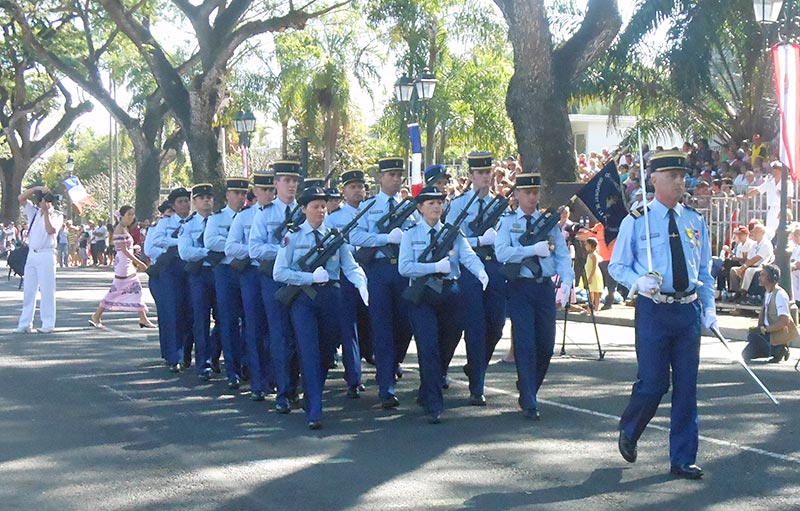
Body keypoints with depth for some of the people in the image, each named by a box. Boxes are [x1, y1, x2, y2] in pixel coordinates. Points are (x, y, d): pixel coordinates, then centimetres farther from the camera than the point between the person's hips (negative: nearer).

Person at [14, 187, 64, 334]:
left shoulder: (57, 216, -1)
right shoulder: (34, 212, 11)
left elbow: (50, 230, -17)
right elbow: (21, 198, 4)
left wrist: (46, 212, -19)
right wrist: (36, 188, -4)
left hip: (46, 255, -5)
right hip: (32, 254, 5)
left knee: (47, 290, -5)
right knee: (28, 290, 6)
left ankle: (48, 324, -1)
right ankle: (25, 324, 9)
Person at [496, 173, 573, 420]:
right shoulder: (508, 222, 4)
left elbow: (562, 255, 6)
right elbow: (501, 253, -11)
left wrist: (566, 282, -9)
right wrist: (534, 249, -15)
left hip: (545, 287, 3)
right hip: (520, 287, -3)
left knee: (546, 344, 7)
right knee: (525, 344, -7)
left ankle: (528, 391, 29)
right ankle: (529, 402, -2)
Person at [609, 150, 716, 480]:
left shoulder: (695, 221, 10)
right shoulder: (636, 221, -2)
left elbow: (704, 271, 16)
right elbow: (617, 266, 2)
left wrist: (709, 308, 6)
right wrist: (638, 282, -18)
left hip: (689, 310, 4)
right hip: (654, 310, -4)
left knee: (687, 387, 4)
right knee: (653, 383, -4)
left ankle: (683, 459, 13)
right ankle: (628, 433, 26)